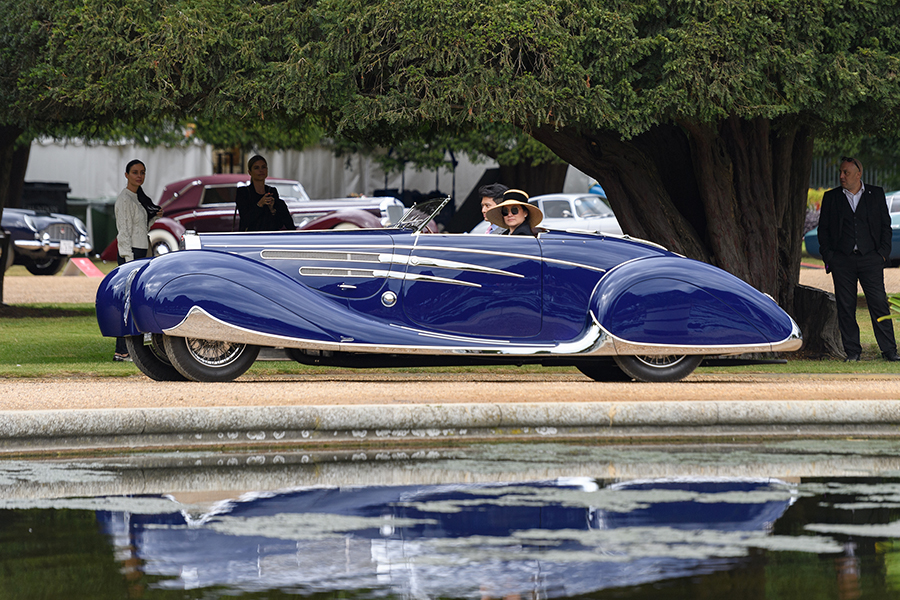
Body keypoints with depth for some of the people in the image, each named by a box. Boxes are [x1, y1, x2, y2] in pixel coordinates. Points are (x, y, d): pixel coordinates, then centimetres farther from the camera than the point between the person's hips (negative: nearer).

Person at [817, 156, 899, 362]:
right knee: (846, 307, 1)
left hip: (870, 258, -1)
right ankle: (852, 351, 8)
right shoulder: (831, 198, 10)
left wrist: (883, 252, 0)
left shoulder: (876, 194, 8)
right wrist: (828, 256, 1)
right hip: (842, 259, 1)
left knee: (879, 304, -6)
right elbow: (823, 229, 11)